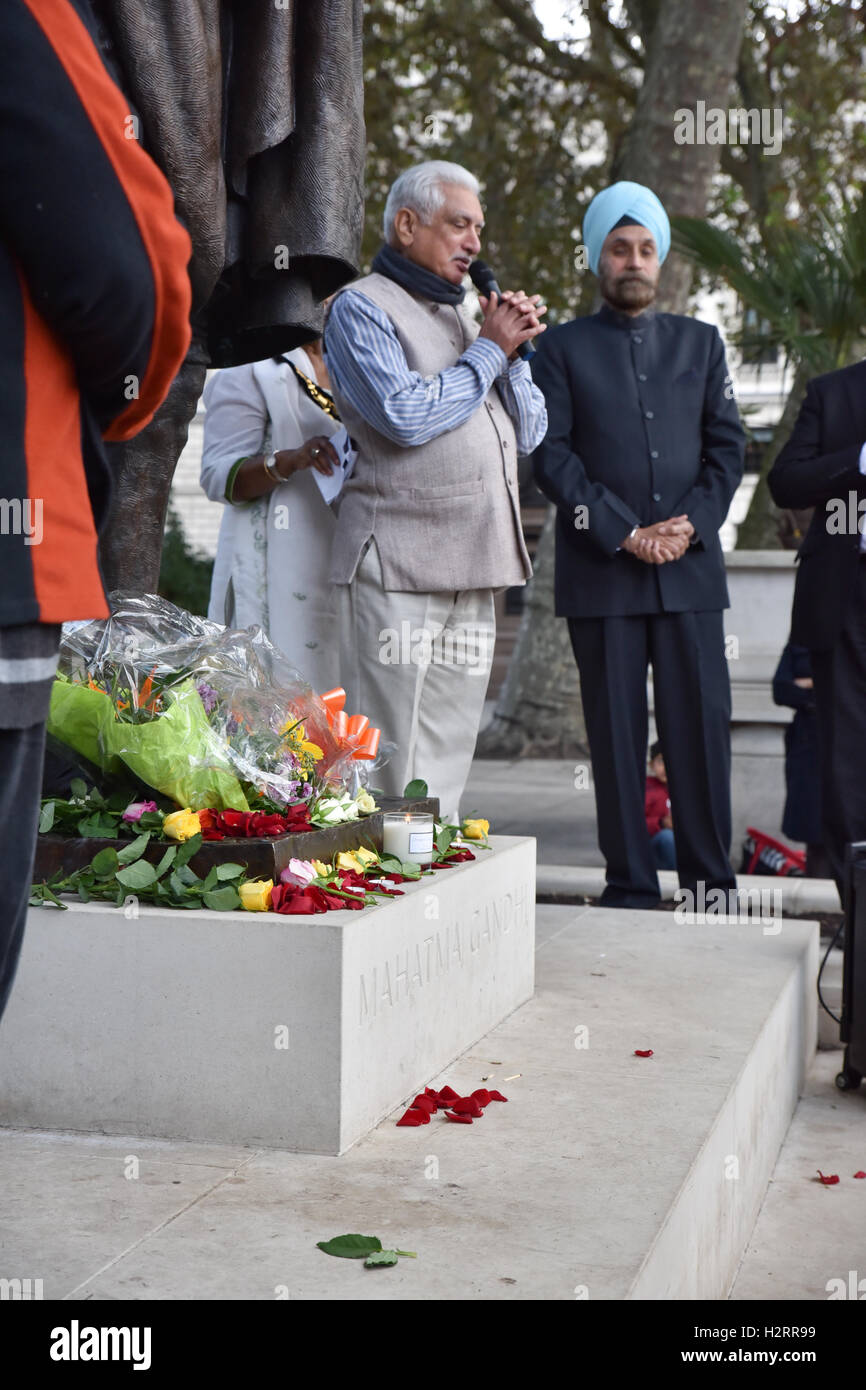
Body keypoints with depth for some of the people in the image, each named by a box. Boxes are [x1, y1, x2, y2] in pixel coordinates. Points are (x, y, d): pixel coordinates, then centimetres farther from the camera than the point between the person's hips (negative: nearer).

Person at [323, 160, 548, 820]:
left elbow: (529, 433, 20)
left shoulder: (462, 315, 23)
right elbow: (407, 416, -15)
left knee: (447, 759, 8)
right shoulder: (362, 307, 0)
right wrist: (488, 350, -5)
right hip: (396, 567, -7)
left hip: (471, 569, 8)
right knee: (387, 763, -8)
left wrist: (513, 350, 4)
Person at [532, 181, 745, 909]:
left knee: (703, 724, 0)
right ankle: (630, 884, 8)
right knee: (617, 732, 0)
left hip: (692, 568, 2)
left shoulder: (700, 342, 17)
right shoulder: (563, 348, 8)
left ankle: (711, 880, 9)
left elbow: (727, 444, 11)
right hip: (601, 570, -2)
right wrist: (625, 534, -10)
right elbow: (552, 455, -1)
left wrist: (691, 524, -5)